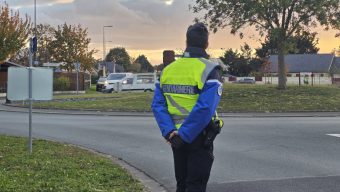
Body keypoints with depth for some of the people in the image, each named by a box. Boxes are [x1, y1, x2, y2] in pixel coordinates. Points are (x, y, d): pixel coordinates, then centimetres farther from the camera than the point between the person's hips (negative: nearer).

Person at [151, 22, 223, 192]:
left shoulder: (168, 69, 5)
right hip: (199, 138, -5)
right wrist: (184, 136, -20)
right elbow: (205, 108, -25)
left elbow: (157, 105, -3)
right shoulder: (209, 70, -12)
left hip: (176, 138, 5)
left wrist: (169, 132, -9)